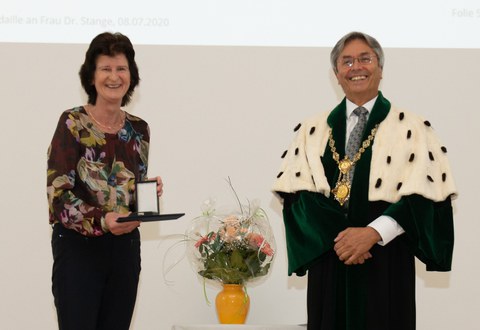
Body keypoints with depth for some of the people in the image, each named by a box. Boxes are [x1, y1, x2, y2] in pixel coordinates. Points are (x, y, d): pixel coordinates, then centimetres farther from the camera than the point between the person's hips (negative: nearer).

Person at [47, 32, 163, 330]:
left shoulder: (139, 129, 8)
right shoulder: (72, 123, -8)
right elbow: (58, 191, -14)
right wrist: (101, 220, -28)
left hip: (126, 246, 5)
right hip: (78, 246, -5)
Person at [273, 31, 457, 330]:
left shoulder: (412, 128, 3)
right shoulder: (313, 130, 10)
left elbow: (424, 194, -6)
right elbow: (296, 191, 1)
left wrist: (372, 233, -17)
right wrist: (335, 236, -13)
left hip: (386, 259, -2)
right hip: (327, 258, 2)